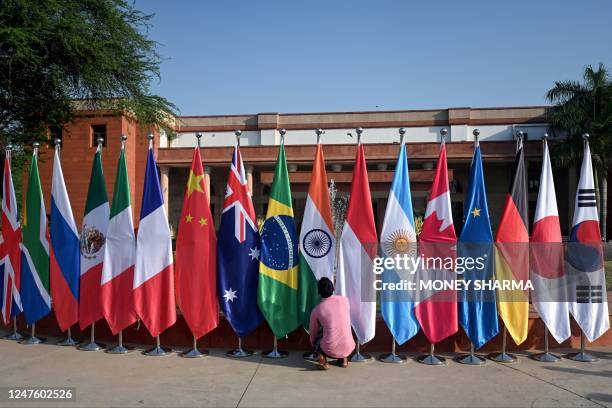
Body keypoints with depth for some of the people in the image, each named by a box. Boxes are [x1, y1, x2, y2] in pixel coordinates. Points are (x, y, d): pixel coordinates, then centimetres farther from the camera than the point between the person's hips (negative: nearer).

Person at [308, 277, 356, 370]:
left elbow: (313, 334, 13)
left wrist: (314, 344, 35)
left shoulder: (316, 311, -4)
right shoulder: (344, 300, 1)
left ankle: (322, 358, 5)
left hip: (329, 350, -2)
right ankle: (344, 359, 18)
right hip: (348, 349, 2)